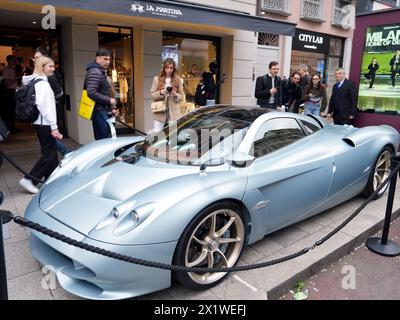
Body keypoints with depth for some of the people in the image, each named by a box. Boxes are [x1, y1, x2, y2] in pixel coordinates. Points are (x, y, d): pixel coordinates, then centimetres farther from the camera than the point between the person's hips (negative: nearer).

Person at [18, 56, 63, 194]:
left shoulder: (36, 82, 15)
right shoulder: (42, 83, -14)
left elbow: (40, 103, 15)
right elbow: (45, 106, -21)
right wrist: (54, 126, -22)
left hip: (40, 123, 10)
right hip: (44, 123, -10)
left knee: (50, 151, 14)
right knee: (49, 153, -4)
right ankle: (29, 179, -2)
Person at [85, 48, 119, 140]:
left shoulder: (101, 72, 20)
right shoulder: (95, 72, -12)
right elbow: (92, 93, -23)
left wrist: (111, 109, 19)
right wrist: (109, 100, -17)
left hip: (103, 111, 10)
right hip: (99, 111, -10)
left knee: (101, 139, 12)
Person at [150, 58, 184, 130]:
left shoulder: (178, 80, 5)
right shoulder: (157, 79, 4)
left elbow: (181, 96, 6)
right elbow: (152, 94, 3)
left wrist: (175, 94, -15)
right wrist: (161, 92, -15)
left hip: (173, 113, 0)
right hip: (160, 111, 0)